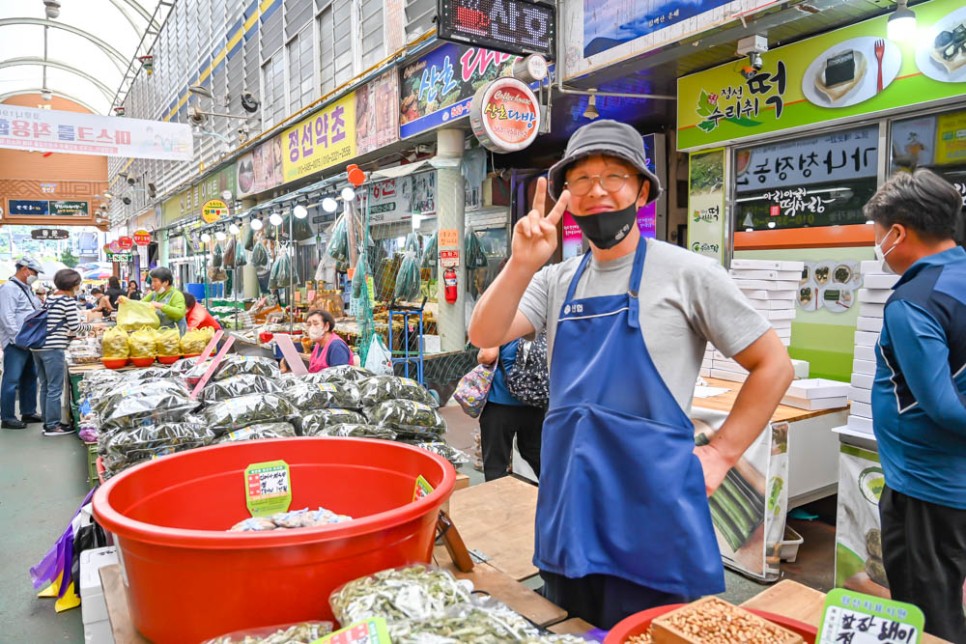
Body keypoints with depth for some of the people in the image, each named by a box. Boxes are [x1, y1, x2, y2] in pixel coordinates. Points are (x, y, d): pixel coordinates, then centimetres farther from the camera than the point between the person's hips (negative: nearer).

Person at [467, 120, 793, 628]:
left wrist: (720, 454, -7)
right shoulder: (556, 282, 7)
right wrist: (521, 265, -21)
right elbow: (485, 336, -6)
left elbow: (773, 366, -2)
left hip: (650, 511, -5)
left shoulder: (686, 273, -7)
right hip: (567, 508, 5)